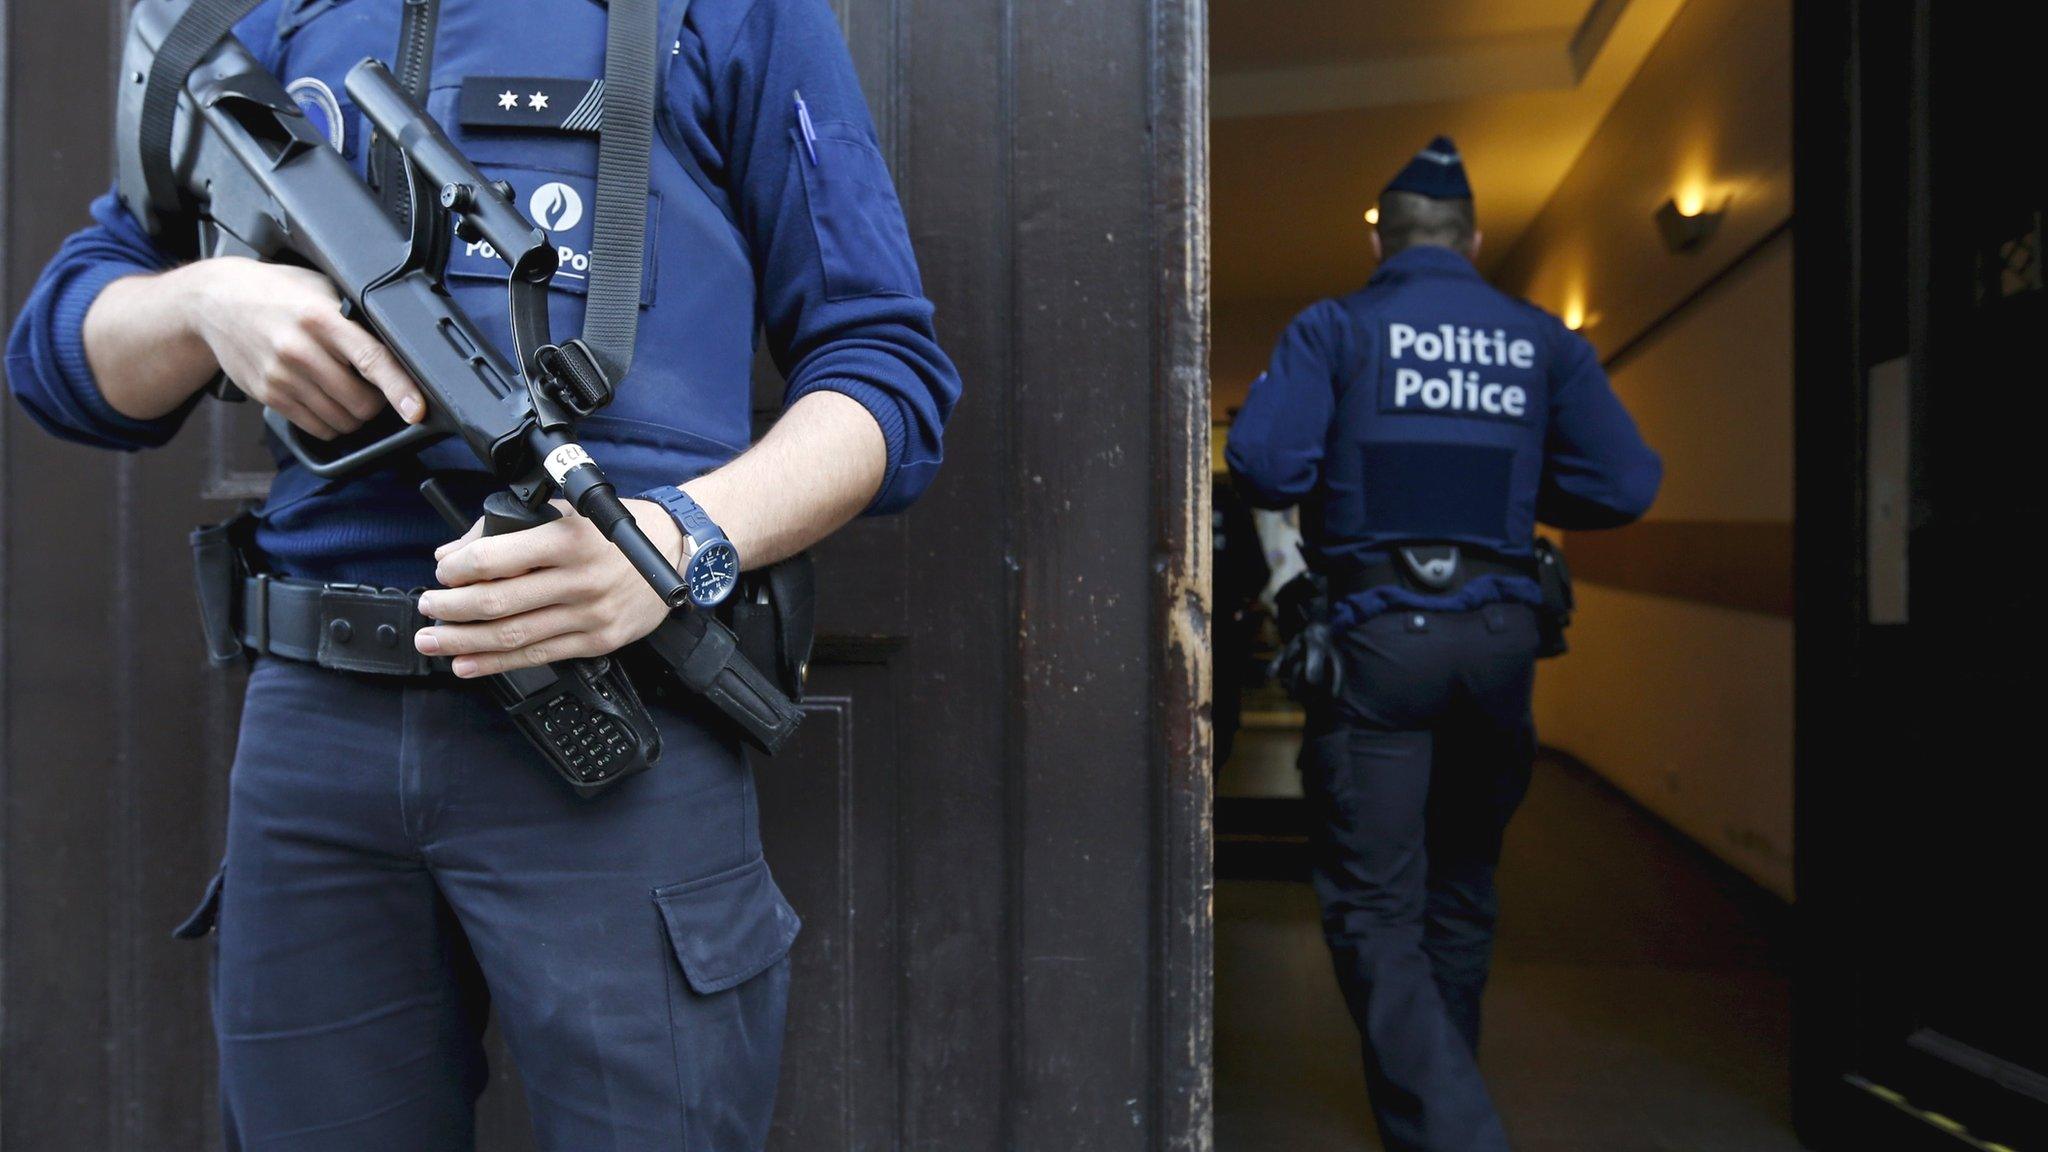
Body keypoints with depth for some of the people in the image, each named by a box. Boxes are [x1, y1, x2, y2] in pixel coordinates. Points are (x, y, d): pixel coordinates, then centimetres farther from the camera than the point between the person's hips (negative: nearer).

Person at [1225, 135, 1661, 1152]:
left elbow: (1262, 462, -13)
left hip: (1377, 633, -4)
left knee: (1374, 907, 1)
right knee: (1461, 890, 20)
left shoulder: (1334, 328, 1)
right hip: (1500, 635, 4)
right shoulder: (1541, 340, 11)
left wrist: (1330, 488, 8)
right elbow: (1626, 482, 5)